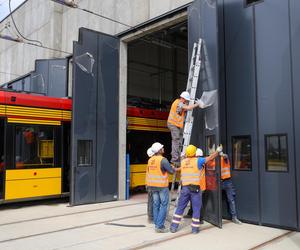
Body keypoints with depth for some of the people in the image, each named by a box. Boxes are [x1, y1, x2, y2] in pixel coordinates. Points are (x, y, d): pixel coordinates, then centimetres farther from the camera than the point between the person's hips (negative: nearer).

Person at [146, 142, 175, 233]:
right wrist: (174, 169, 10)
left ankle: (156, 224, 19)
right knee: (163, 205, 1)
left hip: (152, 185, 7)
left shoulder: (150, 160, 5)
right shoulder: (163, 160, -17)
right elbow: (171, 171, -11)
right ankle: (160, 226, -1)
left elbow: (149, 172, 11)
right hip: (162, 185, -7)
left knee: (156, 205, 13)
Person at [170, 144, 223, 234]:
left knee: (180, 207, 11)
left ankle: (174, 227, 14)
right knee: (196, 209, 8)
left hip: (185, 188, 4)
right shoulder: (197, 160, -4)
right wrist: (218, 151, 17)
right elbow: (210, 157, 3)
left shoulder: (183, 162, 8)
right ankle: (195, 228, 13)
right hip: (195, 188, -3)